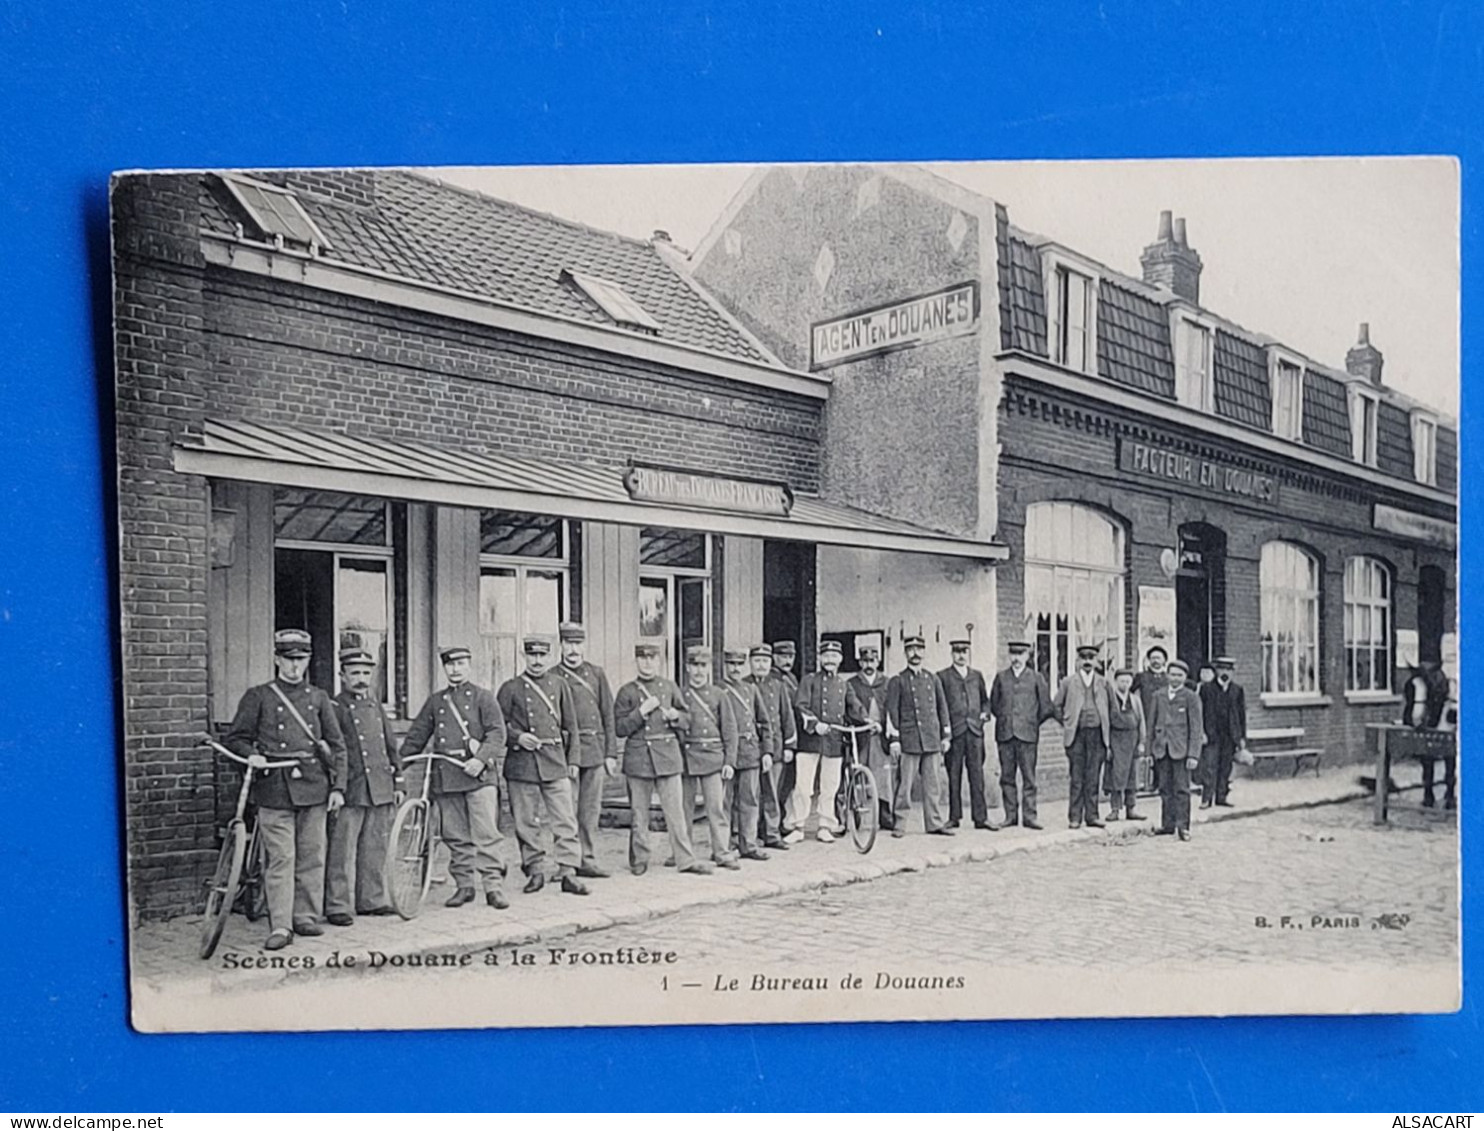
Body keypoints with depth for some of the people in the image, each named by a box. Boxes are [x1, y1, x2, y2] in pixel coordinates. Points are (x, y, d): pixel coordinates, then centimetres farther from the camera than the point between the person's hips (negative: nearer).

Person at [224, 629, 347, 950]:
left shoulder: (318, 697, 12)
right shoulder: (258, 696, 5)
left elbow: (337, 745, 12)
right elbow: (234, 738, 7)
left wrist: (338, 787, 4)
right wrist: (251, 755, -14)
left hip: (313, 787, 3)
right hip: (275, 788, -3)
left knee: (312, 856, 7)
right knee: (280, 857, -5)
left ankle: (306, 917, 18)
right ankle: (280, 926, -1)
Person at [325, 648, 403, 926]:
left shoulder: (376, 707, 17)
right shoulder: (334, 708, -3)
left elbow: (391, 748, 20)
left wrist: (398, 784, 17)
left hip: (380, 790, 6)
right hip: (350, 791, -6)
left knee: (375, 848, 11)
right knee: (342, 850, -4)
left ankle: (372, 900, 21)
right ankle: (338, 906, 3)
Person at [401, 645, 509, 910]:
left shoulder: (483, 696, 3)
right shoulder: (434, 701, 16)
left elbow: (497, 732, -6)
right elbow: (416, 736, 20)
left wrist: (480, 759, -19)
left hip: (477, 773, -4)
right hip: (445, 776, 4)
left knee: (486, 833, -9)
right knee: (456, 836, 8)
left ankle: (493, 886, -6)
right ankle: (464, 885, 18)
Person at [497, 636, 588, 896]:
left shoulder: (560, 685, 10)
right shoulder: (510, 688, 3)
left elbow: (571, 726, 12)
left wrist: (573, 761, 8)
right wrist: (517, 737, -13)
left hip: (556, 763, 1)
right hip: (522, 764, -1)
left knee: (566, 820, -3)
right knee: (526, 822, 5)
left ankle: (568, 872, 2)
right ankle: (535, 870, 18)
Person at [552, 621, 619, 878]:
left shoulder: (597, 674, 11)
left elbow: (608, 716, 10)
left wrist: (611, 753, 4)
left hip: (595, 750, 3)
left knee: (591, 810, 7)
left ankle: (588, 860, 14)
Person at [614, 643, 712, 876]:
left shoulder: (670, 688, 10)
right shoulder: (627, 692, 2)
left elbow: (687, 720, 14)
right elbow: (619, 728, -3)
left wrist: (675, 716, -8)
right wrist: (641, 712, -15)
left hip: (668, 755, 2)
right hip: (638, 757, -1)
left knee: (676, 809, 0)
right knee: (639, 813, 5)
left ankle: (686, 859, 4)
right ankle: (639, 860, 18)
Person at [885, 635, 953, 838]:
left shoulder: (933, 679, 15)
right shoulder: (897, 681, 2)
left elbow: (942, 708, 17)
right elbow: (892, 711, -1)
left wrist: (946, 735, 11)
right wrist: (894, 740, -7)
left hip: (933, 740, 4)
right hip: (909, 741, -4)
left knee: (934, 784, 5)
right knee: (905, 784, -2)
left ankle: (935, 823, 12)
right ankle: (899, 825, 5)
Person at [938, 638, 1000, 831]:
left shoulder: (977, 675, 16)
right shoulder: (943, 676, 3)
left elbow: (985, 700, 23)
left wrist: (984, 713, 4)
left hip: (975, 729, 3)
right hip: (954, 731, -3)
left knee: (977, 774, 0)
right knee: (954, 775, 2)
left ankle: (981, 817, 4)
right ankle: (954, 817, 9)